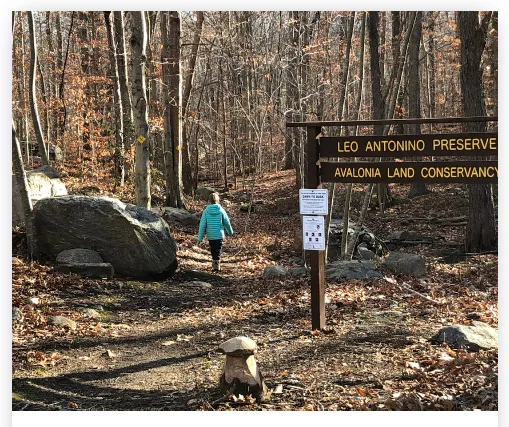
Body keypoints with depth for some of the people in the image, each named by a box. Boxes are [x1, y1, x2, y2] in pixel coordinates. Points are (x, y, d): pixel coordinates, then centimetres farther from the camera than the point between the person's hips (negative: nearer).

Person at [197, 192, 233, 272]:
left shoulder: (206, 211, -8)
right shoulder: (221, 210, -6)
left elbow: (202, 225, -8)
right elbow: (227, 223, 4)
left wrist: (200, 237, -2)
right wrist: (230, 232, 22)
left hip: (210, 235, 1)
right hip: (219, 235, -1)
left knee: (213, 251, 16)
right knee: (218, 251, 3)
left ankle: (215, 265, 24)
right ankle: (216, 266, -7)